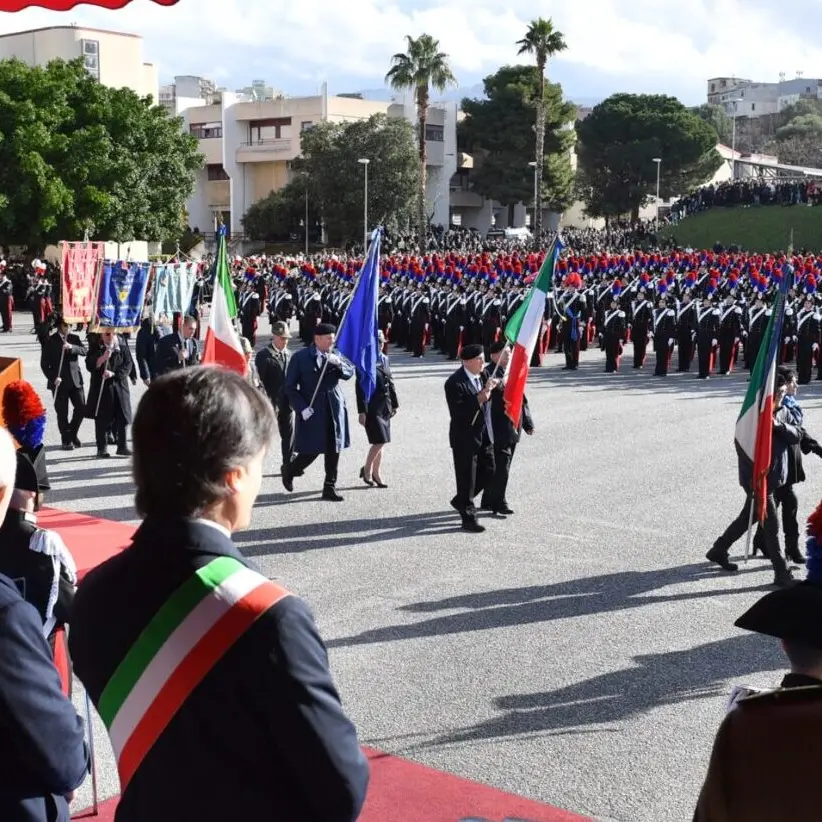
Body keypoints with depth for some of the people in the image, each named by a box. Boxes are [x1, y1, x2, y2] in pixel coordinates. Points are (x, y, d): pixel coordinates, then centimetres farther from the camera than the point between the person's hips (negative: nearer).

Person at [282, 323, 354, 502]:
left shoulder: (335, 356, 8)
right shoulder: (300, 358, -5)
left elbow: (350, 373, -1)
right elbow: (290, 387, -5)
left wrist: (338, 364, -20)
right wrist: (302, 408, -14)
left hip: (335, 410, 4)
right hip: (312, 412, -4)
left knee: (334, 450, 6)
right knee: (311, 451, -2)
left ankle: (330, 487, 16)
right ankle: (289, 470, 26)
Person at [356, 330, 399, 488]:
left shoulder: (384, 359, 12)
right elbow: (360, 388, -13)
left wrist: (394, 403, 17)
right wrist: (361, 411, -16)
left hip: (384, 407, 7)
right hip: (372, 408, -7)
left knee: (380, 442, 11)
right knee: (379, 441, -9)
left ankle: (376, 472, 21)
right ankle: (367, 469, 10)